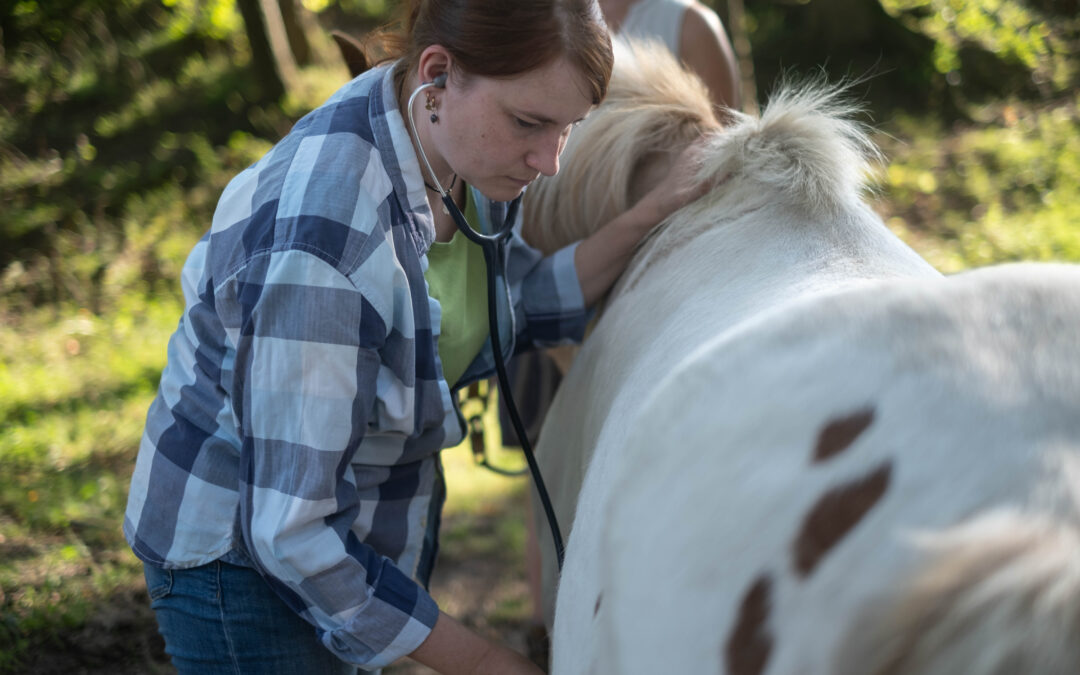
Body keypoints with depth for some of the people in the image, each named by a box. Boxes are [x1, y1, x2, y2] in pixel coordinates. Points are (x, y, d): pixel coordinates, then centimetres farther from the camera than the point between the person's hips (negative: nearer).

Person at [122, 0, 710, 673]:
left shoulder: (458, 145, -11)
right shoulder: (319, 236, -36)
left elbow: (524, 306, 3)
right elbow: (292, 532, -32)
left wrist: (650, 216, -12)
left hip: (380, 529, 8)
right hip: (244, 560, -8)